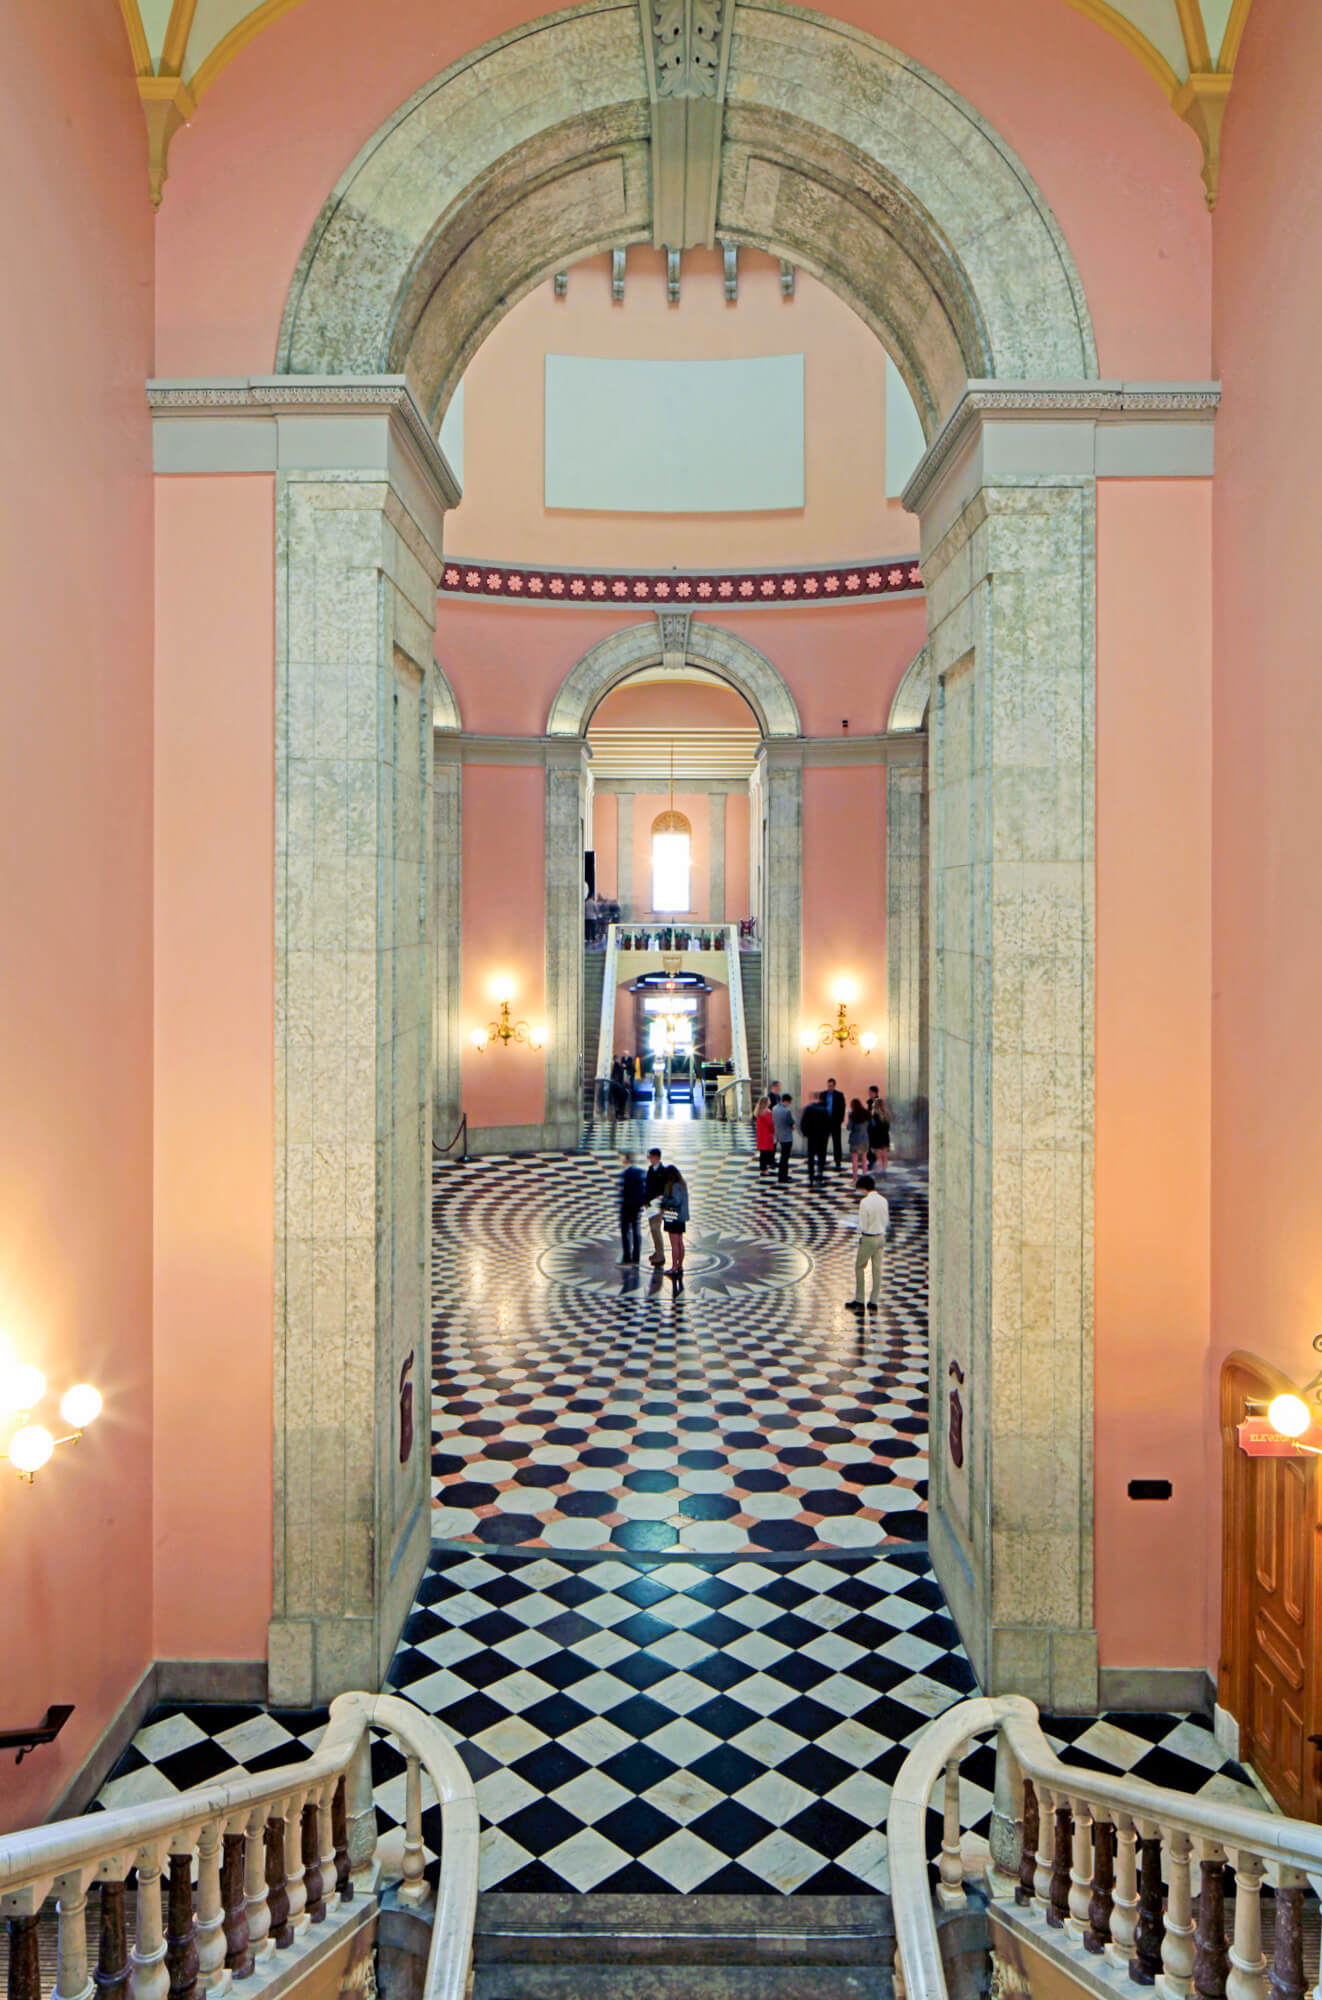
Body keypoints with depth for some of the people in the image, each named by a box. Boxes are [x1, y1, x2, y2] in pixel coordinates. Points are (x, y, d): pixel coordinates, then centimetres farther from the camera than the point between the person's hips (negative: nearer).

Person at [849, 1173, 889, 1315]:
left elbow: (862, 1226, -16)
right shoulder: (883, 1201, 0)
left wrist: (860, 1232, 4)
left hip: (867, 1239, -6)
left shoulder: (865, 1202, -19)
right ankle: (874, 1302, 14)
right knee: (877, 1269, 9)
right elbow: (887, 1222, 8)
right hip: (881, 1237, 6)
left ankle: (859, 1301, 14)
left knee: (860, 1267, 9)